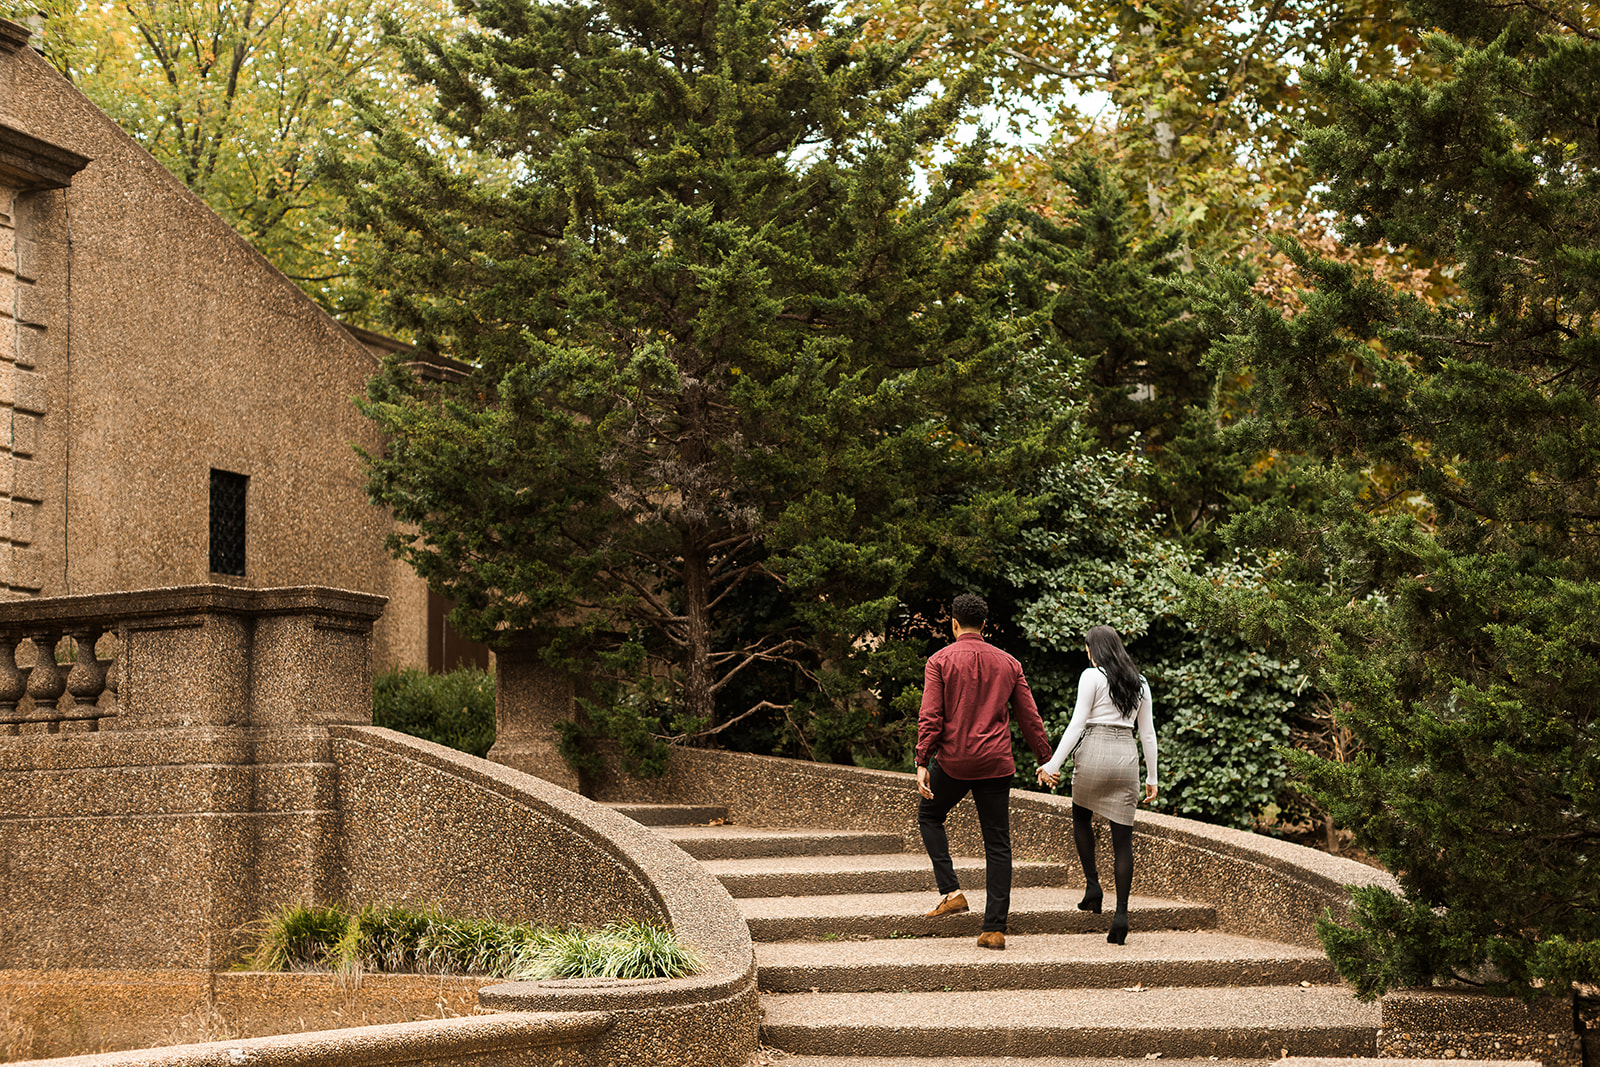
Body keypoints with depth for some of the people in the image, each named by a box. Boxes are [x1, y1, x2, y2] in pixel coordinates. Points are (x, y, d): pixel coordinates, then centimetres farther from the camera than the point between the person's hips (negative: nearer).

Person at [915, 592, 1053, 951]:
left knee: (929, 816, 23)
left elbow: (930, 716, -10)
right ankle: (995, 928, 0)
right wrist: (1046, 759, 18)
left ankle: (951, 891, 9)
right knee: (998, 844, 5)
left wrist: (922, 763, -10)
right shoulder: (1008, 663, 8)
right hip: (996, 764, 2)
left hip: (953, 760, -2)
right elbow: (1029, 718, 9)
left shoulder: (940, 660, -1)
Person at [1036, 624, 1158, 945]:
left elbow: (1077, 724, -9)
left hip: (1094, 753, -3)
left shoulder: (1092, 677, -4)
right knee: (1122, 838, 2)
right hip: (1126, 757, 4)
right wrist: (1152, 777, 18)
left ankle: (1093, 884, 15)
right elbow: (1147, 732, 13)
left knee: (1081, 817, 24)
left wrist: (1053, 764, -7)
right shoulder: (1139, 683, 12)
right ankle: (1121, 913, -4)